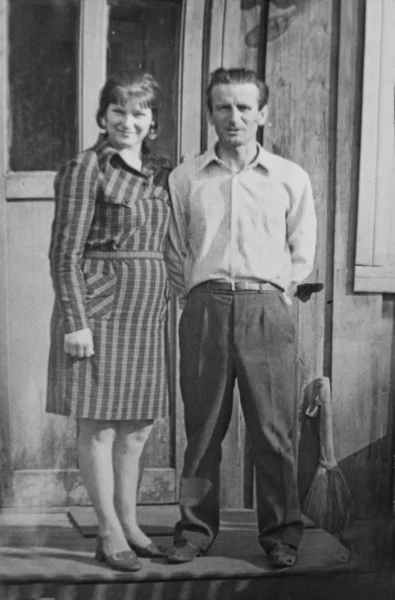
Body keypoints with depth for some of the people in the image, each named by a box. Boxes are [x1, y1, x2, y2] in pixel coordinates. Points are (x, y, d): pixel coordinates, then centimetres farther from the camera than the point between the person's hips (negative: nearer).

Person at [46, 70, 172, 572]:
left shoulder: (162, 173, 12)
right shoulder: (86, 169, -7)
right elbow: (65, 253, -10)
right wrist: (75, 323, -15)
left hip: (147, 313, 7)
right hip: (99, 309, -6)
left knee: (137, 426, 13)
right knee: (98, 426, 3)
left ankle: (129, 523, 27)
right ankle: (109, 533, 14)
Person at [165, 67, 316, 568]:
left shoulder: (291, 179, 9)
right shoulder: (185, 178, 11)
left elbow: (303, 255, 14)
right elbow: (174, 252, 15)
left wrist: (272, 295, 8)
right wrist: (197, 298, 7)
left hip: (266, 309, -1)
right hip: (204, 308, 1)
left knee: (273, 429, -1)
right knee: (202, 427, 4)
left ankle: (281, 534, 13)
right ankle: (195, 529, 16)